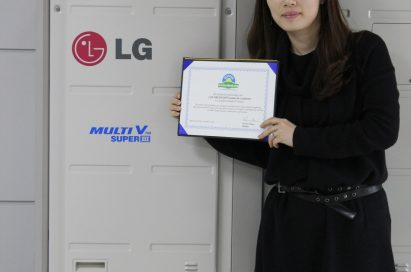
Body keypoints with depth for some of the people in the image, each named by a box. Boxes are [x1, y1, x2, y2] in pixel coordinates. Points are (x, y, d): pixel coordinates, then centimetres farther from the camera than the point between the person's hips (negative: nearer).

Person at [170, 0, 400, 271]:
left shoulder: (365, 49, -5)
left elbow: (383, 130, -15)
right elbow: (269, 154, 9)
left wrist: (301, 137, -15)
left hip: (357, 214, -3)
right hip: (286, 215, 3)